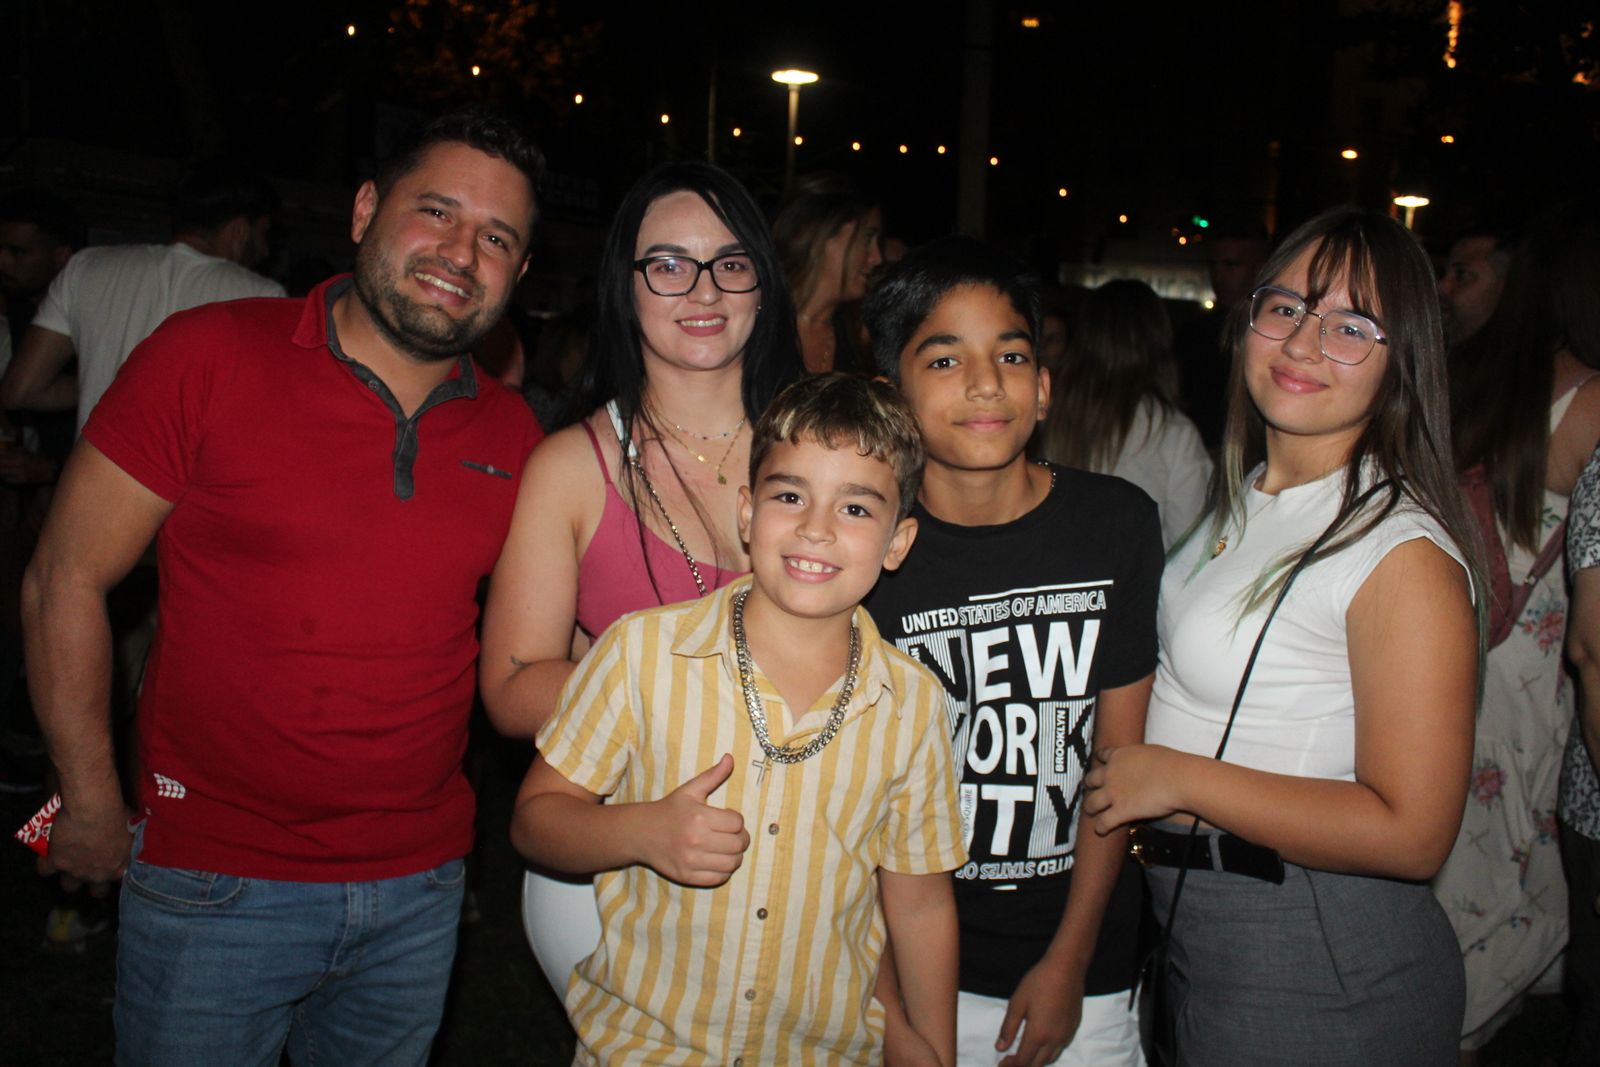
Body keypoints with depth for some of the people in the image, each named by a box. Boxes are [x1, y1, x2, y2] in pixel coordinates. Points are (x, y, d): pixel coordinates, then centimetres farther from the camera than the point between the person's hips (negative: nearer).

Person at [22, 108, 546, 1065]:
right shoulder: (209, 358, -11)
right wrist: (91, 803, -6)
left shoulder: (513, 433, 1)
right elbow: (67, 580, -7)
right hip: (215, 880, -3)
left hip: (422, 887, 4)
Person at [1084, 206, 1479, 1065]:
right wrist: (1127, 786, 3)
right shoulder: (1243, 499, 5)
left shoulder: (1404, 552, -21)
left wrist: (1177, 778, -21)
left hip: (1319, 975, -7)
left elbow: (1412, 833, -24)